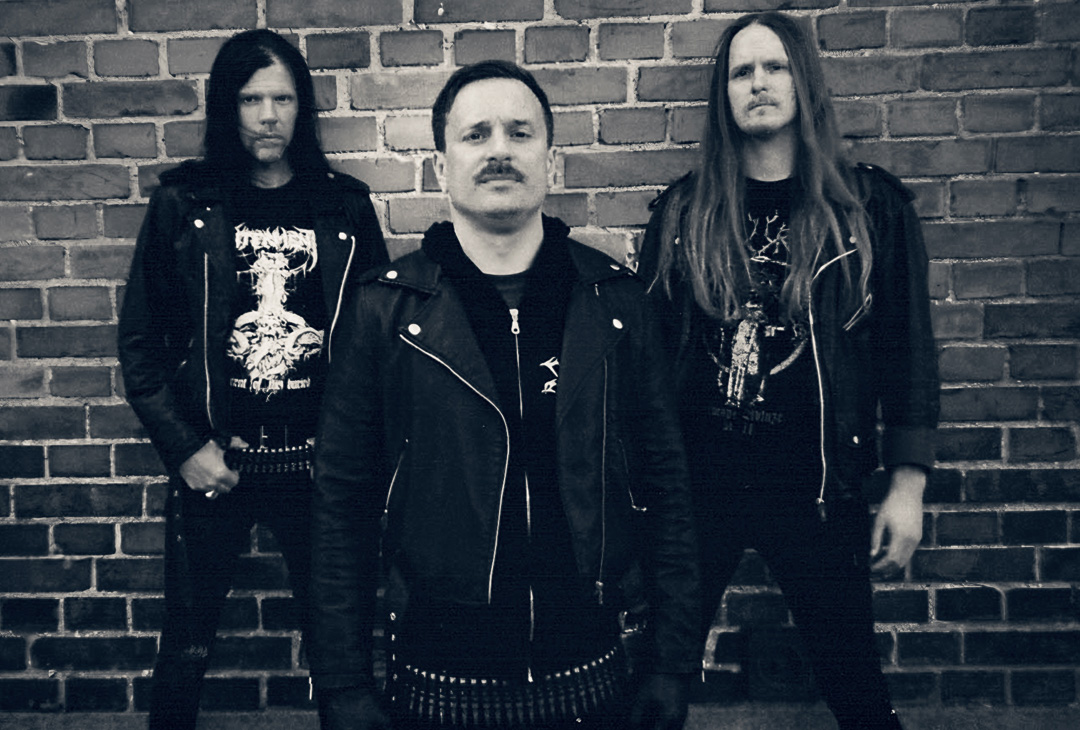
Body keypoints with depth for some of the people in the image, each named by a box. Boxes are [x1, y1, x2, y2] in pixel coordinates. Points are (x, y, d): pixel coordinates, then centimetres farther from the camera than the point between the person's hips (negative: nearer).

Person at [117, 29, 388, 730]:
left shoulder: (345, 205, 3)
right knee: (186, 650, 10)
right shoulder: (184, 204, 1)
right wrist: (183, 446, -6)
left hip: (318, 461, 1)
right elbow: (140, 340, 3)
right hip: (213, 461, 0)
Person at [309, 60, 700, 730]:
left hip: (590, 675, 2)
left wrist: (674, 662, 0)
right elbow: (344, 504, -4)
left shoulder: (615, 299, -2)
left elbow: (664, 482, 1)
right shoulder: (386, 307, -5)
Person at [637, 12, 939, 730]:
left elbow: (908, 347, 2)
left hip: (817, 487, -1)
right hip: (697, 482, 1)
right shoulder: (682, 212, 4)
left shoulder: (872, 205, 1)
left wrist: (907, 487, -1)